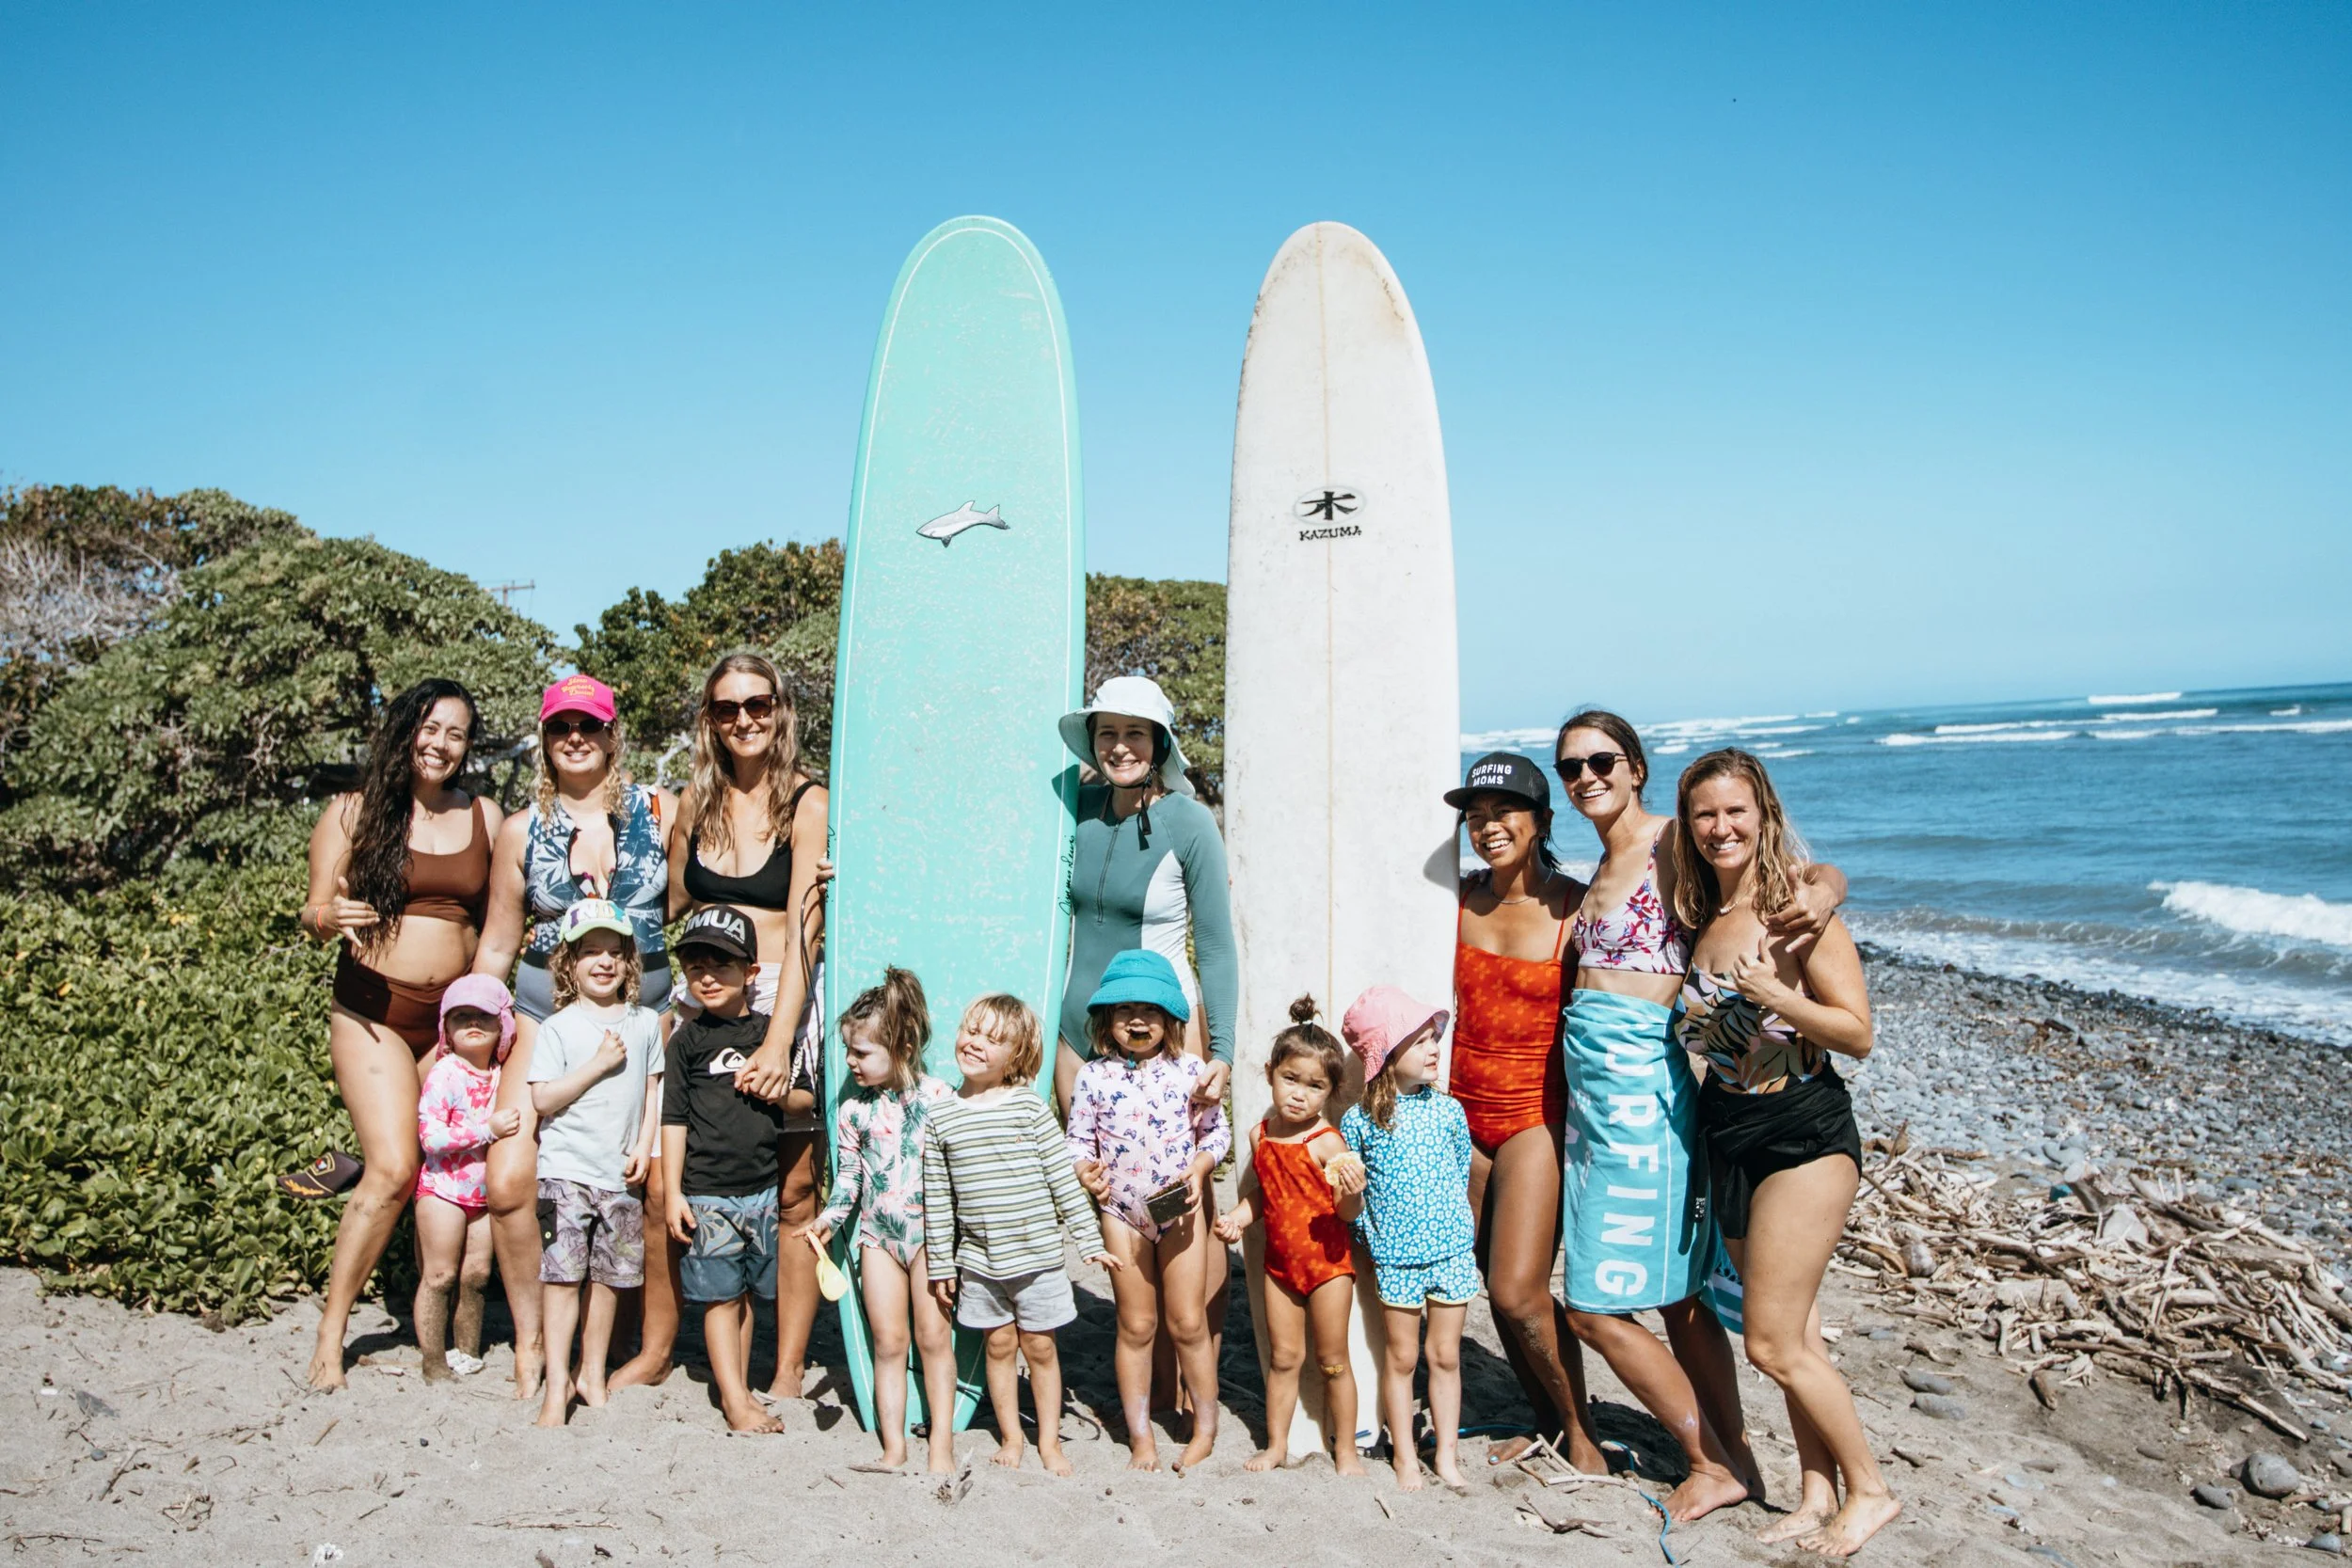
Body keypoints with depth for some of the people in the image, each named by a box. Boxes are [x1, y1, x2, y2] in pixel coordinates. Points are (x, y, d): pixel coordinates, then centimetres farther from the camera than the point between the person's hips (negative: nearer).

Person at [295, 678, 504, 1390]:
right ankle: (331, 1330, 3)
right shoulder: (354, 812, 1)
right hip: (373, 1012, -3)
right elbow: (313, 911, 1)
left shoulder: (485, 817, 8)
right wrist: (331, 918, -20)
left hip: (455, 1012, 3)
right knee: (394, 1171, -13)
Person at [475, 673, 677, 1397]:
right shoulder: (522, 831, 9)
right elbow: (496, 947, 14)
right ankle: (530, 1344, 7)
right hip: (548, 1008, 2)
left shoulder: (661, 812, 4)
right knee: (509, 1180, -12)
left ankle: (658, 1346, 12)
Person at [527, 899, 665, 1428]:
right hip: (567, 1168, -3)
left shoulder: (645, 1023, 9)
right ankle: (557, 1383, 3)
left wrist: (644, 1147, 0)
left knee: (609, 1277, 7)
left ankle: (593, 1375, 22)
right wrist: (601, 1062, -15)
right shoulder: (558, 1027, -1)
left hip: (620, 1174, 3)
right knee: (562, 1274, -7)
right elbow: (543, 1098, -9)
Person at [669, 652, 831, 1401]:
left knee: (791, 1193, 1)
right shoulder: (695, 804, 10)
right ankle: (656, 1348, 18)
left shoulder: (807, 803, -6)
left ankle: (789, 1368, 11)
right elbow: (673, 916, 18)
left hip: (786, 1002, -4)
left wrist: (777, 1041, -21)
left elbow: (802, 929, -14)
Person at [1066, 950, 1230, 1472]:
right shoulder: (1094, 1076, -3)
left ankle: (1206, 1429, 23)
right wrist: (1085, 1171, -18)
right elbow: (1078, 1140, 2)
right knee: (1136, 1326, 10)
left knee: (1187, 1324, 5)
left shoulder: (1189, 1070, -3)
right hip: (1121, 1213, 1)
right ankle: (1140, 1437, 22)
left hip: (1181, 1209, 0)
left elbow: (1216, 1131, 4)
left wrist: (1198, 1170, -12)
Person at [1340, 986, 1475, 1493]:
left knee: (1446, 1355, 10)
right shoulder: (1359, 1120, -7)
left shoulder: (1448, 1109, 1)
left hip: (1452, 1250, 2)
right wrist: (1370, 1237, -2)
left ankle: (1447, 1453, 23)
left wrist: (1449, 1221, 10)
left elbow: (1462, 1172, 12)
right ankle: (1404, 1454, 22)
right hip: (1395, 1258, -2)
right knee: (1402, 1357, 8)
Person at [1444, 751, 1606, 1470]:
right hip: (1463, 1107, 4)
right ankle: (1546, 1423, 32)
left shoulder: (1577, 907, -10)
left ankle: (1581, 1431, 16)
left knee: (1519, 1291, -8)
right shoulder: (1459, 899, 2)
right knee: (1494, 1285, 10)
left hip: (1537, 1113, -4)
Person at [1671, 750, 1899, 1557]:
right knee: (1795, 1334, 13)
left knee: (1774, 1342, -5)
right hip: (1728, 1139, 6)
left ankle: (1870, 1489, 14)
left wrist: (1774, 995, -25)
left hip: (1805, 1134, -6)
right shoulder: (1700, 919, 7)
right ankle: (1818, 1496, 25)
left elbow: (1858, 1034, -14)